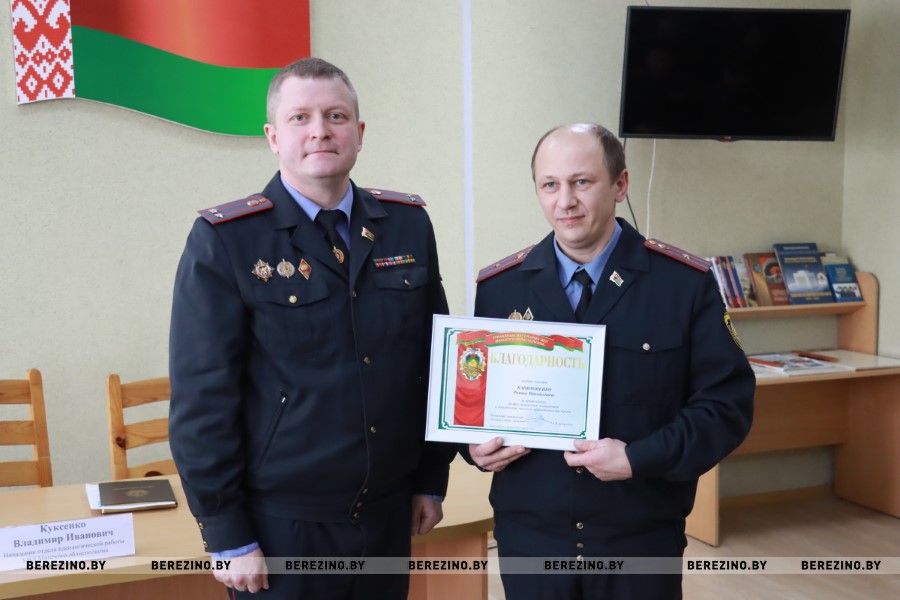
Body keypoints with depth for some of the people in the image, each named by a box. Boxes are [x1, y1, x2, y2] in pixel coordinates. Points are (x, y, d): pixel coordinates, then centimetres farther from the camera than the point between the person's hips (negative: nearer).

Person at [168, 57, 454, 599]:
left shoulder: (408, 224, 2)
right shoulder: (225, 240, -10)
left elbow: (433, 359, 8)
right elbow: (203, 397, -11)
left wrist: (432, 478, 9)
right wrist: (227, 536, -10)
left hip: (389, 513, 4)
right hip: (282, 523, -4)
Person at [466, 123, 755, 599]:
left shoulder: (686, 284, -5)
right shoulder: (497, 288, 2)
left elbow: (727, 403, -7)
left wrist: (641, 458, -18)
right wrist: (474, 442, -9)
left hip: (642, 541, -1)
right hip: (528, 538, 2)